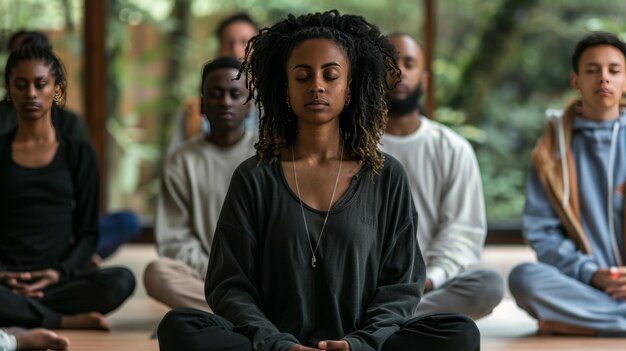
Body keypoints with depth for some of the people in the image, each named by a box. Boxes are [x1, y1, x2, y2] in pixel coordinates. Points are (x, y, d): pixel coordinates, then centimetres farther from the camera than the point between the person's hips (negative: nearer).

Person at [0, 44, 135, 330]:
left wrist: (60, 272, -10)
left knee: (121, 281, -32)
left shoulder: (78, 154, 12)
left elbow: (88, 232, 9)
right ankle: (68, 321, -21)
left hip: (58, 282, 1)